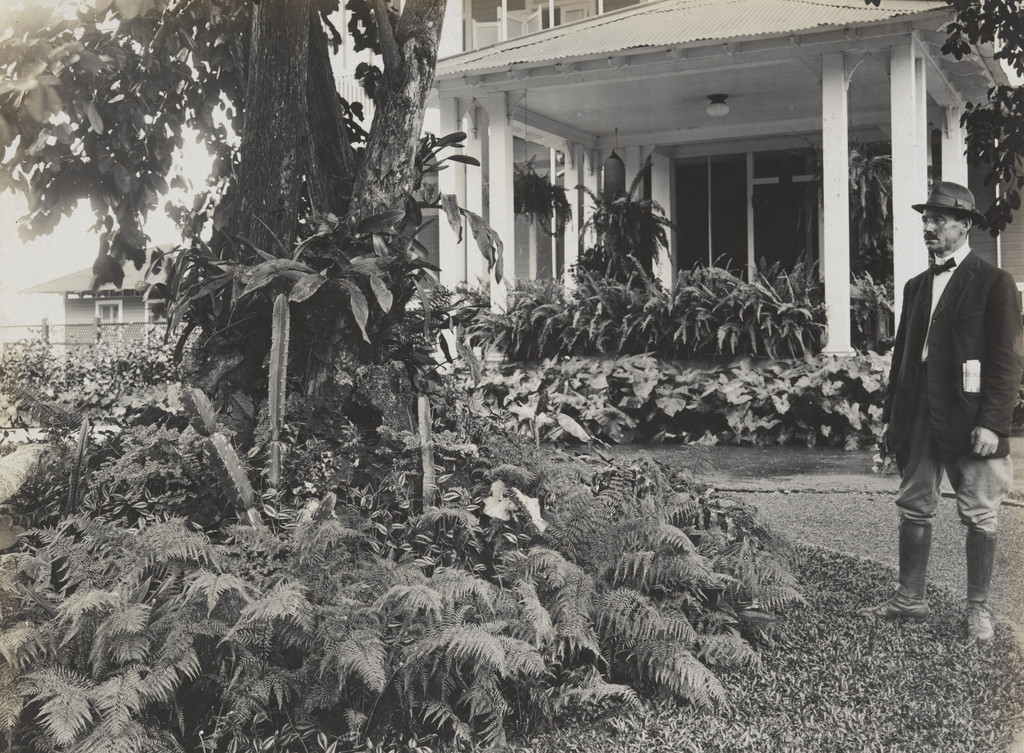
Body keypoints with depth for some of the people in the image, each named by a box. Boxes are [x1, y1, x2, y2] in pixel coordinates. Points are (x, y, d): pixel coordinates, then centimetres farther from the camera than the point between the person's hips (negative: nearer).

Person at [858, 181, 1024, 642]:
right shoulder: (917, 286, 15)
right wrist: (892, 415, 12)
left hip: (968, 419, -6)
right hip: (919, 415, 6)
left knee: (979, 517, 3)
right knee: (914, 509, 11)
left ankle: (978, 608, 15)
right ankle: (909, 598, 22)